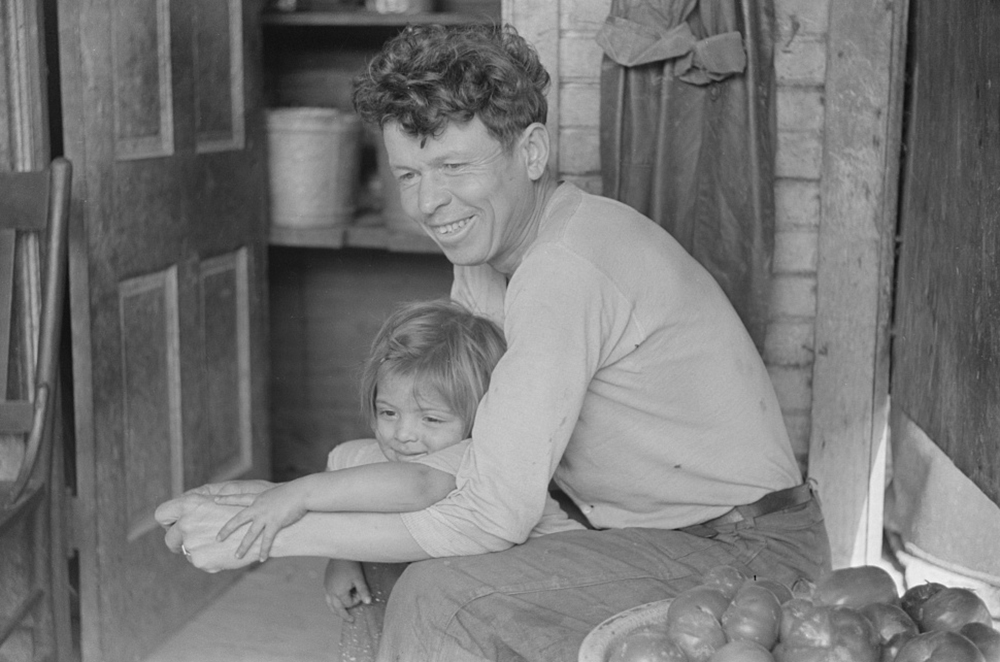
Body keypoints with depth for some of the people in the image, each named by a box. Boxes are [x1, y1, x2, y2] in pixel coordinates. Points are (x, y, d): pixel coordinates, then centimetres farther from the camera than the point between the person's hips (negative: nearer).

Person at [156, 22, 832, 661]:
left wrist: (273, 534, -22)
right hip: (655, 532, 9)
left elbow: (491, 518, -27)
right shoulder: (484, 256, 4)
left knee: (442, 601, -22)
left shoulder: (567, 267, -26)